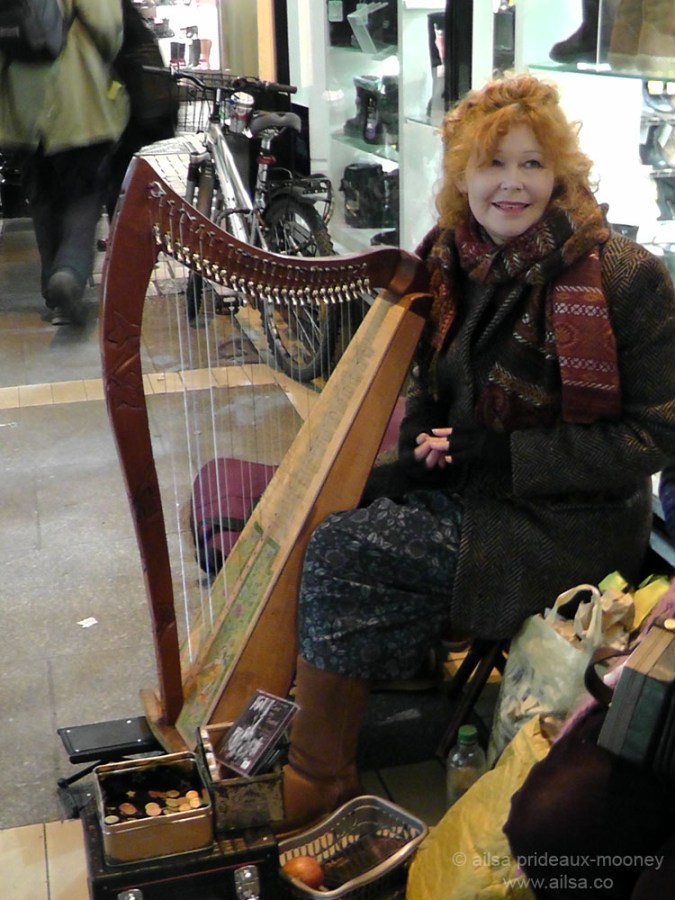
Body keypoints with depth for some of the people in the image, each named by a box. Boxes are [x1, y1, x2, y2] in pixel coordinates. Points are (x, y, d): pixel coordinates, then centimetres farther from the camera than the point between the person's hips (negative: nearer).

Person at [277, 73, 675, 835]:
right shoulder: (449, 260, 3)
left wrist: (502, 456, -20)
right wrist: (424, 444, -8)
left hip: (566, 523, -6)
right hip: (458, 490, 6)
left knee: (342, 549, -20)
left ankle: (315, 776, -2)